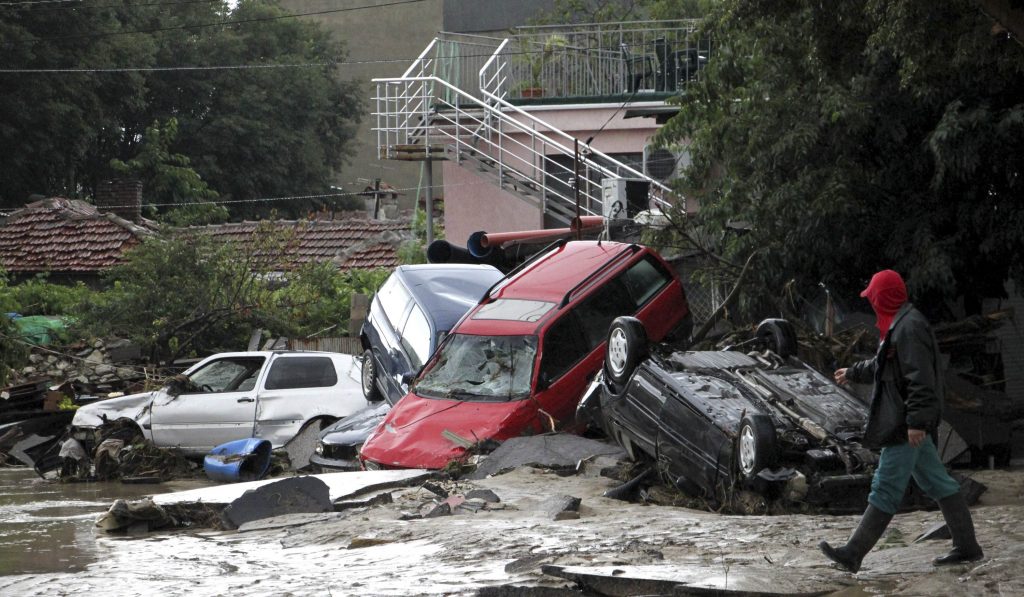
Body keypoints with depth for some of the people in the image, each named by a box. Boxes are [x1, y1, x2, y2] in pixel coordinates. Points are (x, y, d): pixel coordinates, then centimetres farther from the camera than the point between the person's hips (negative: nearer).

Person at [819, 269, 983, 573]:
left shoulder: (909, 328, -18)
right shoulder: (898, 325, 16)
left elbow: (920, 378, -24)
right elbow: (882, 365, 34)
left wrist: (916, 421, -27)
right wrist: (853, 373, 48)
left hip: (905, 425, -11)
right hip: (911, 424, 11)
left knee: (886, 490, -7)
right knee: (936, 482, 12)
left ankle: (853, 553, -6)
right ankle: (966, 545, 15)